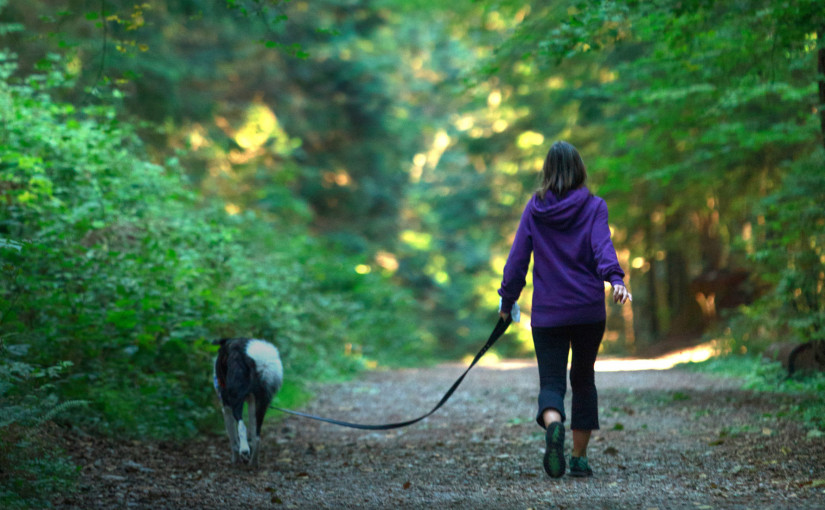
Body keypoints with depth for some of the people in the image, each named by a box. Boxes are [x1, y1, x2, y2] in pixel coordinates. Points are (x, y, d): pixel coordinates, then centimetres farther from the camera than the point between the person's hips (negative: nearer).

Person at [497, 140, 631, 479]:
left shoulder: (534, 209, 3)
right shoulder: (593, 206, 0)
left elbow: (517, 258, 4)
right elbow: (602, 247, -17)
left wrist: (507, 300, 13)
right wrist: (615, 279, -30)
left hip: (547, 311, 0)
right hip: (588, 310, 0)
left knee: (551, 381, 0)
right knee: (583, 379, 16)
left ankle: (553, 425, -34)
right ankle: (579, 458, 19)